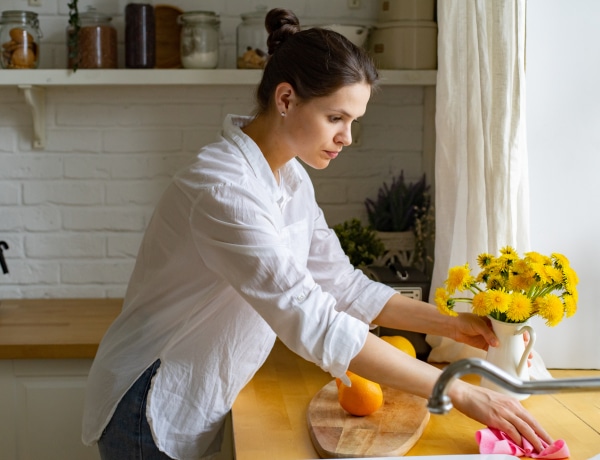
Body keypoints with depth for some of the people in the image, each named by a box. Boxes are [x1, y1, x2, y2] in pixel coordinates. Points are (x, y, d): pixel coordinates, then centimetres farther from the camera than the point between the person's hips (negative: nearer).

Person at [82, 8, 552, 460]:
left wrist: (449, 323, -5)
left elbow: (342, 284, 4)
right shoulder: (223, 190, -29)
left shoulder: (291, 179, 1)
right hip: (155, 415, -8)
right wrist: (459, 393, -33)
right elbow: (314, 325, -35)